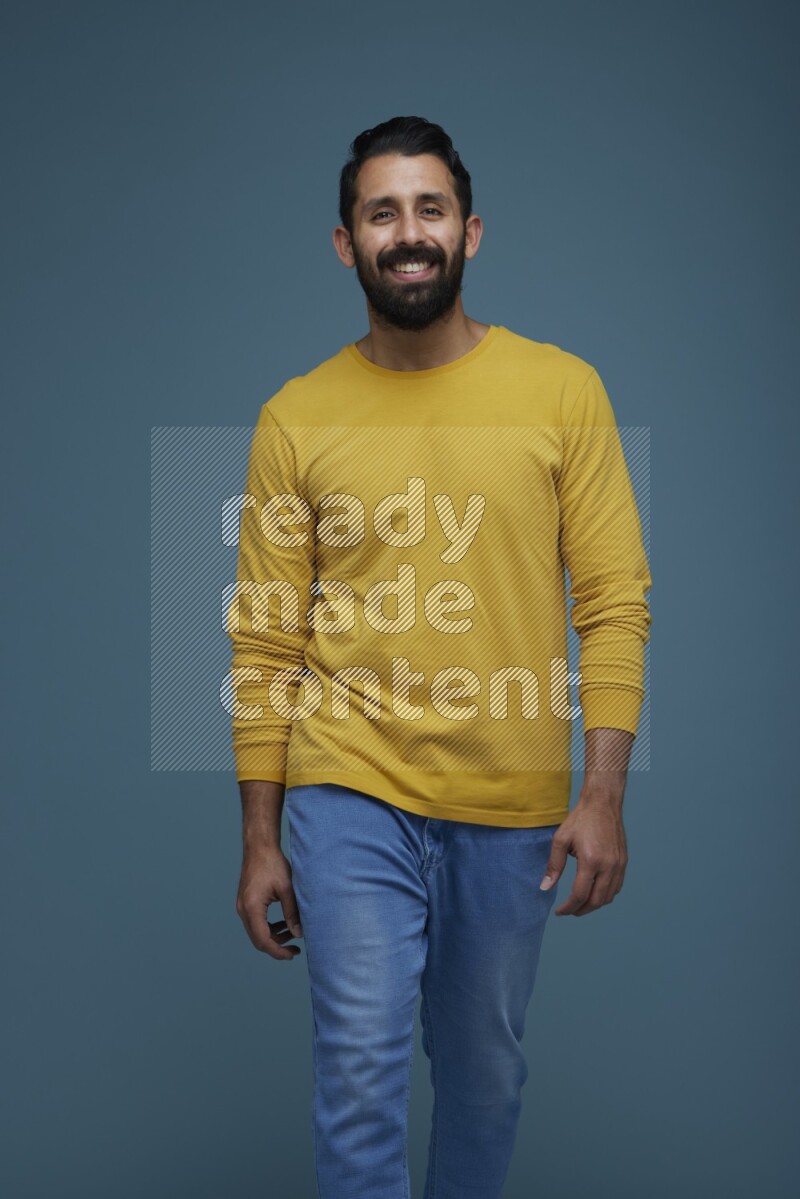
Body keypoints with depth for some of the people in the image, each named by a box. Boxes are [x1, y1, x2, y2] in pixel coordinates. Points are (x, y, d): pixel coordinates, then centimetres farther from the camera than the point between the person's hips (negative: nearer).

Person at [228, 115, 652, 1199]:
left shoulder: (563, 391, -1)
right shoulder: (296, 418, 0)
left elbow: (615, 602, -3)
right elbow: (265, 644, 2)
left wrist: (603, 796, -11)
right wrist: (260, 841, 2)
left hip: (515, 804, 1)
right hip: (352, 795, 0)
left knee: (486, 1066, 16)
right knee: (361, 1066, -2)